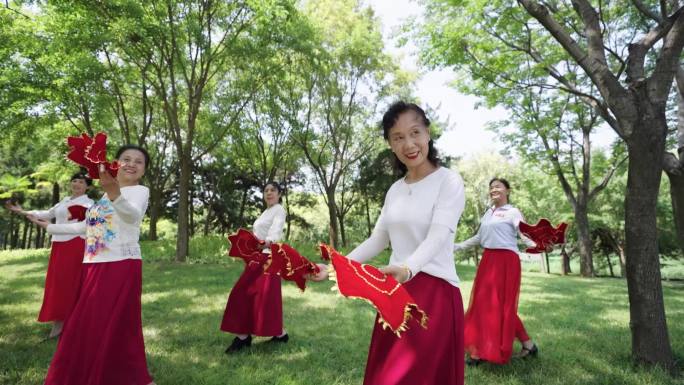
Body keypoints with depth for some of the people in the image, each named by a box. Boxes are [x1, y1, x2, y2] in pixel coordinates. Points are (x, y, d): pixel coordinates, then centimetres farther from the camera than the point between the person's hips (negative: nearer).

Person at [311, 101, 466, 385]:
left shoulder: (449, 181, -8)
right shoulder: (395, 190, 11)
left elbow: (438, 236, -21)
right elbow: (378, 240, 14)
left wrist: (407, 269, -39)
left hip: (435, 291, -6)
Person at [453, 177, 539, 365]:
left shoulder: (512, 212, -5)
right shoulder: (488, 213, 15)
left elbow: (526, 235, -15)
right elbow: (479, 238, 22)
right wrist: (456, 246, 23)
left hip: (506, 262, -7)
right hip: (488, 260, 7)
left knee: (502, 306, -3)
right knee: (482, 304, 8)